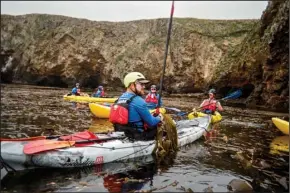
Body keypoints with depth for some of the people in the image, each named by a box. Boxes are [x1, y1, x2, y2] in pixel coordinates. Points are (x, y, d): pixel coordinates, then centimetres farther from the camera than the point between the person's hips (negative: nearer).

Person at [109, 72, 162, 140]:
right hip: (137, 137, -9)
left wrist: (149, 115, 14)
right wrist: (159, 118, 7)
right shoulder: (138, 101, -21)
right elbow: (151, 123, -14)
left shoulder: (120, 99, 4)